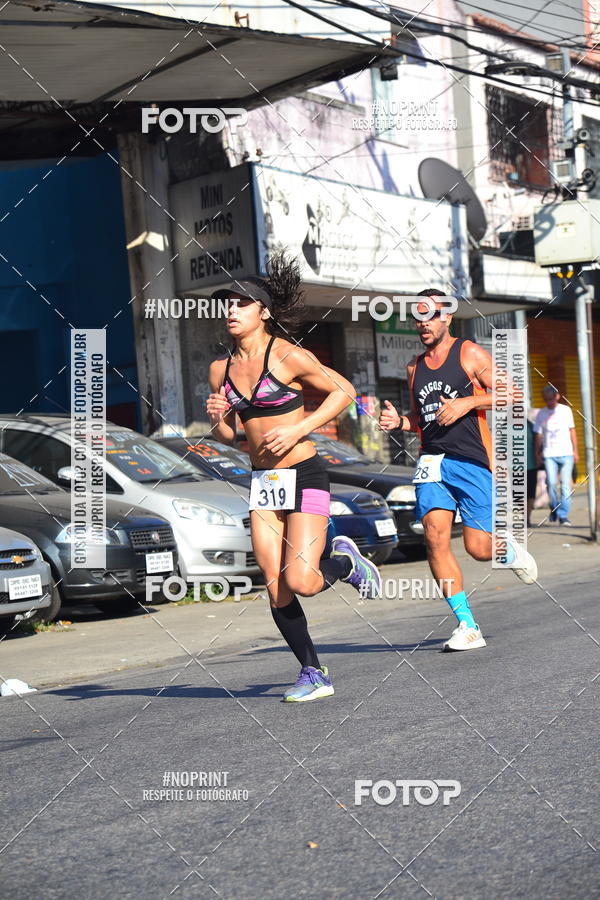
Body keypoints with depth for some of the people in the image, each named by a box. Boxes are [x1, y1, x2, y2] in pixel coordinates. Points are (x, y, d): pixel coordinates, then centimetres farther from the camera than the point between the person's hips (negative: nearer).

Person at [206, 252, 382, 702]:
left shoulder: (287, 356, -10)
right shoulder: (221, 369, 7)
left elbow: (344, 390, -6)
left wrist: (298, 429, -14)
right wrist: (217, 419, -8)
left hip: (304, 476, -5)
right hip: (263, 481, 5)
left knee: (300, 581, -15)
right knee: (276, 593, 1)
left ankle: (345, 561, 18)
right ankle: (314, 674, 16)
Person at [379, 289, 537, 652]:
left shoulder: (470, 353, 0)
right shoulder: (415, 367, 17)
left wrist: (468, 402, -15)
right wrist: (398, 421, 6)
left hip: (473, 462, -4)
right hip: (432, 461, 5)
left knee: (479, 548, -7)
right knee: (435, 537, -14)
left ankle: (510, 551, 31)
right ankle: (467, 626, -8)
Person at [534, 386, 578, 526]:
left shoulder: (566, 410, 9)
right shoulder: (541, 414, 8)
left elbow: (572, 430, 13)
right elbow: (538, 435, 11)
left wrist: (575, 451, 10)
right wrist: (537, 454, 7)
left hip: (566, 453, 0)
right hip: (549, 455, 0)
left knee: (566, 484, -5)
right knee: (551, 483, -11)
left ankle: (563, 515, -2)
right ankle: (554, 508, 13)